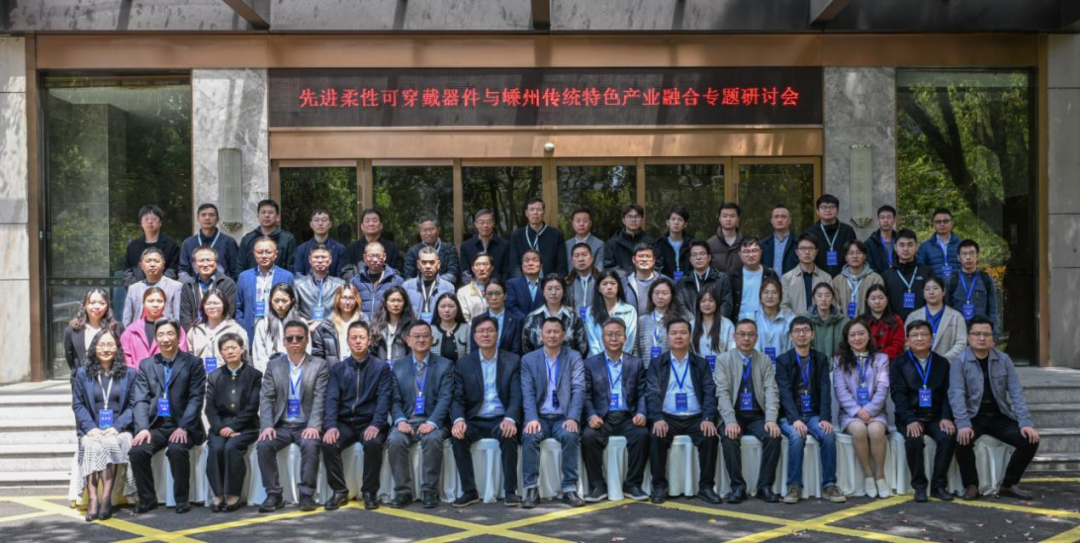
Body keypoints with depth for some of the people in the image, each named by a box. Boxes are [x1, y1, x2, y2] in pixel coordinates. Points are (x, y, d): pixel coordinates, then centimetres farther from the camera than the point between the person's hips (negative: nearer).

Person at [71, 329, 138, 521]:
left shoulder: (129, 373, 13)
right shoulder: (82, 373, 15)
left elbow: (133, 405, 5)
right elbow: (77, 404, 8)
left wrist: (117, 427, -11)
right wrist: (91, 428, -9)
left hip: (118, 430, -1)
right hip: (91, 430, 1)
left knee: (110, 443, -34)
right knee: (93, 447, -32)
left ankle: (106, 499, -32)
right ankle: (93, 500, -37)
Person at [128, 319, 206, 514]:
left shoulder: (193, 363, 3)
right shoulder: (146, 365, 12)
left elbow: (196, 399, -6)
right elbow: (141, 400, 3)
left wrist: (183, 427, -19)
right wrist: (143, 428, -13)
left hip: (182, 426, -3)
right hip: (156, 425, 3)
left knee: (177, 449, -32)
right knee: (137, 451, -23)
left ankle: (182, 499, -11)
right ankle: (147, 499, -2)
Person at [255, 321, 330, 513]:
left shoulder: (320, 365, 1)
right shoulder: (274, 365, 9)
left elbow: (319, 399, -8)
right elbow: (266, 398, 1)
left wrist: (313, 426, -23)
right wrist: (267, 426, -15)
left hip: (306, 425, -2)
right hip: (281, 425, 3)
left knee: (310, 444, -33)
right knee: (263, 445, -26)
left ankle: (306, 494, -22)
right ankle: (274, 494, -14)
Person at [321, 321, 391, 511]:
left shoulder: (382, 367, 5)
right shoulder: (337, 368, 12)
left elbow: (383, 399, -6)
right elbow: (332, 399, 1)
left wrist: (376, 425, -24)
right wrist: (331, 425, -18)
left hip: (369, 422, -2)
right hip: (344, 422, 2)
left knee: (373, 443, -34)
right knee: (328, 444, -27)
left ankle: (370, 491, -15)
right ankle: (339, 491, -10)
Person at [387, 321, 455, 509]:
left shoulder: (445, 365, 6)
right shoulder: (398, 366, 13)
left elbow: (445, 398, -5)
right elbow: (395, 400, 7)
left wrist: (432, 422, -21)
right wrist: (400, 420, -14)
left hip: (433, 421, -2)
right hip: (407, 420, 2)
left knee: (433, 439, -34)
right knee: (395, 440, -29)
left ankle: (429, 492, -20)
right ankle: (403, 492, -15)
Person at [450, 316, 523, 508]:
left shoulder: (513, 361, 4)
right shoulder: (463, 364, 8)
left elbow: (516, 396, -4)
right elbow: (457, 398, 2)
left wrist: (510, 419, -25)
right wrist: (458, 419, -21)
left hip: (500, 419, -1)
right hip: (475, 420, 2)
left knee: (509, 435, -34)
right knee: (457, 436, -28)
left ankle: (510, 490, -21)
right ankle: (469, 491, -17)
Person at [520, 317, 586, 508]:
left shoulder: (574, 357, 5)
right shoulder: (528, 359, 8)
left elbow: (578, 389, -4)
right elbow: (528, 393, -1)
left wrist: (573, 418, -20)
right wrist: (532, 418, -18)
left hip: (563, 417, -1)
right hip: (540, 417, 1)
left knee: (570, 436, -32)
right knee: (529, 436, -30)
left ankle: (570, 489, -23)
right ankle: (531, 489, -22)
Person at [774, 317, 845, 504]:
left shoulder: (821, 360, 10)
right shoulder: (782, 361, 1)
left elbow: (825, 391, -1)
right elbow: (785, 393, -11)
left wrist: (825, 418, -17)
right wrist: (795, 419, -27)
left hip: (814, 414, 2)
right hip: (790, 416, -2)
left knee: (829, 435, -27)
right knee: (797, 436, -33)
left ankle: (829, 485, -16)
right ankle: (794, 486, -22)